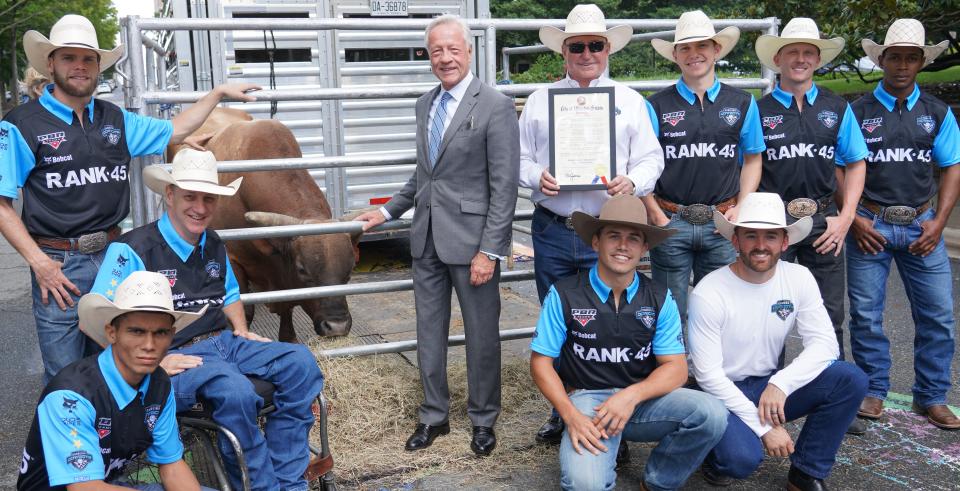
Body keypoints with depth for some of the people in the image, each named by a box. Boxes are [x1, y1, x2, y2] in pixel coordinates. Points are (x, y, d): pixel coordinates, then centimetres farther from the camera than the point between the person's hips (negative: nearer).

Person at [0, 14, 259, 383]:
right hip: (58, 264, -5)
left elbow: (173, 131, 22)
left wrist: (219, 93, 20)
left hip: (113, 254, 5)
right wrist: (38, 262, -15)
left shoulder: (116, 120, 8)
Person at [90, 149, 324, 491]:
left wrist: (240, 330, 12)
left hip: (223, 342, 8)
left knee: (299, 361, -13)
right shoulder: (133, 250, -9)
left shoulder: (214, 246, 15)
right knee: (235, 390, -36)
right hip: (174, 357, -7)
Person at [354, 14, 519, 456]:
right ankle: (434, 416, 31)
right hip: (427, 237, 6)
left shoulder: (495, 106, -10)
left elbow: (504, 186, -13)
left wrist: (489, 250, -17)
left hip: (471, 238, -6)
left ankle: (483, 419, 27)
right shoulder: (425, 104, 12)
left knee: (481, 335, 7)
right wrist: (388, 211, 15)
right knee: (429, 331, 14)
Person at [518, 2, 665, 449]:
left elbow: (650, 159, 5)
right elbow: (521, 157, 10)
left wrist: (631, 182, -16)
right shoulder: (539, 100, 11)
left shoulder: (631, 101, 9)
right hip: (552, 232, 2)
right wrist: (537, 176, -12)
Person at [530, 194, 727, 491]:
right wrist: (571, 416, -17)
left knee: (711, 414, -24)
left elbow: (675, 368, -1)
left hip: (643, 397, 4)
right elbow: (541, 363, -2)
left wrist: (632, 395, -21)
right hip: (586, 399, -3)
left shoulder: (660, 299, 2)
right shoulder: (563, 295, -5)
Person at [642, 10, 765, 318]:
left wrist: (740, 209, 1)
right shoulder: (656, 106, 0)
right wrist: (656, 217, -6)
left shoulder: (742, 104, 8)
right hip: (670, 222, -1)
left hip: (723, 223, 2)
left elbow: (752, 160, 13)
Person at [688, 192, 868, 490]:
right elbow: (708, 375, -19)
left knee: (851, 380, -17)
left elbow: (825, 343, -11)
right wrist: (763, 427, -22)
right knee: (742, 459, -33)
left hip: (771, 387, 5)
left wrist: (780, 384, -27)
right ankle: (720, 452, 7)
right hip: (722, 391, -5)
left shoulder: (799, 278, -5)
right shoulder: (708, 294, -19)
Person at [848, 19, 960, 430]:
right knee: (865, 314, 3)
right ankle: (873, 390, 18)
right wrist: (853, 219, -7)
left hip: (920, 224, 2)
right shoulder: (857, 112, 2)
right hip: (869, 224, -2)